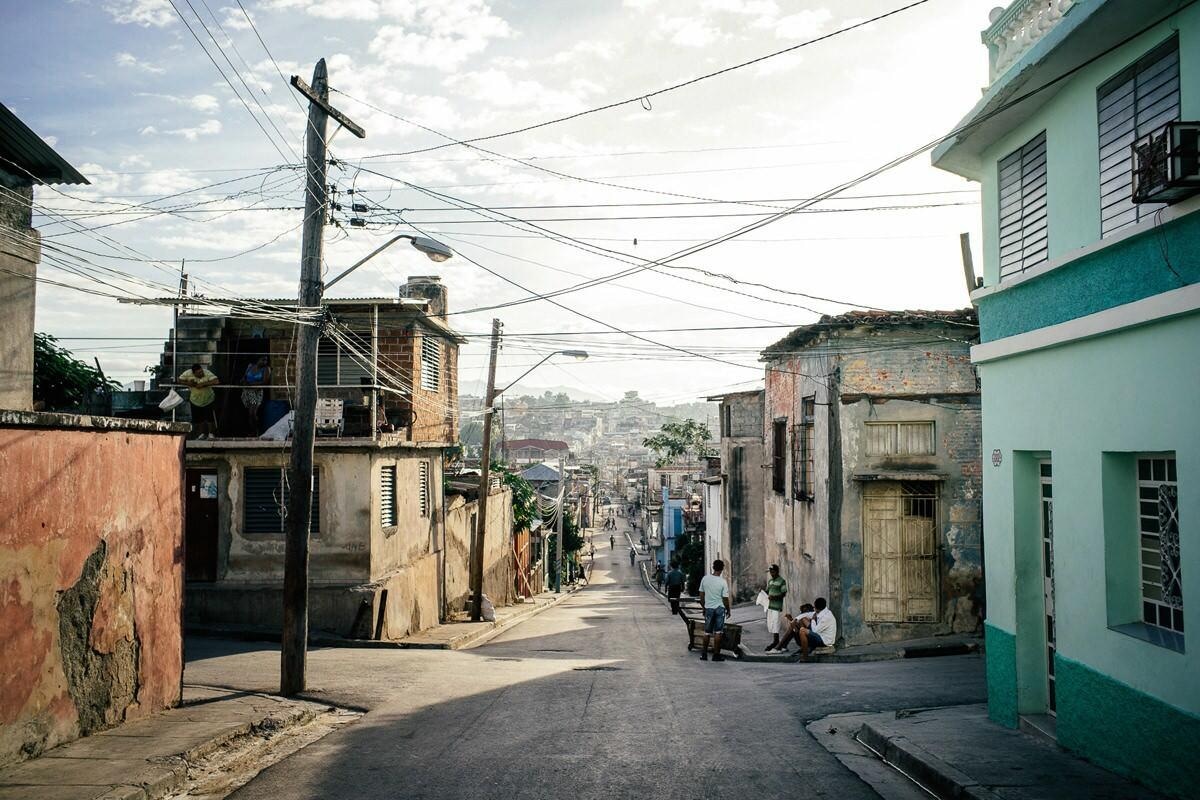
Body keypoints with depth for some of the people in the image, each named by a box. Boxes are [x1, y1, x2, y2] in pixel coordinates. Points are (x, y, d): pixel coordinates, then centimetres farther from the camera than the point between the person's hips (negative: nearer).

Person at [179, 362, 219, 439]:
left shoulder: (207, 373, -23)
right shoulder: (188, 374, -14)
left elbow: (216, 381, -35)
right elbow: (180, 380, -5)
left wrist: (203, 384, -38)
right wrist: (188, 383, -23)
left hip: (208, 400, -3)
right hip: (195, 401, 3)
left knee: (210, 418, -7)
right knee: (197, 419, 8)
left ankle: (211, 434, 10)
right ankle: (202, 434, 25)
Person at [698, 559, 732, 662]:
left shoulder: (705, 579, -4)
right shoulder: (723, 582, -13)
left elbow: (701, 595, 3)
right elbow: (725, 599, -10)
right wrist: (728, 610, 6)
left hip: (708, 608, 3)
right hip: (720, 608, -3)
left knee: (707, 632, 12)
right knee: (718, 632, 4)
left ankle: (704, 654, 16)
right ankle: (716, 654, 8)